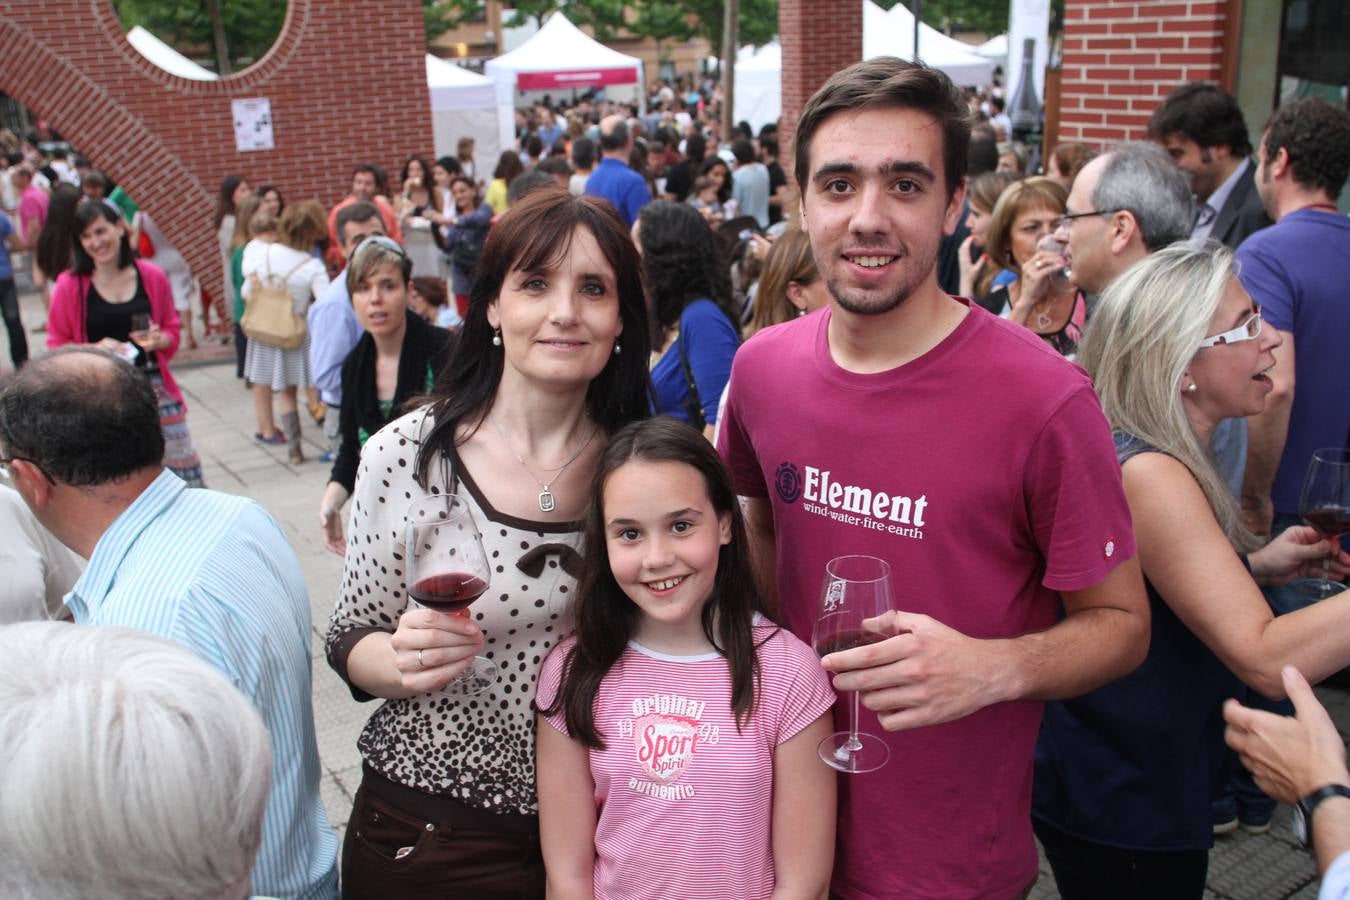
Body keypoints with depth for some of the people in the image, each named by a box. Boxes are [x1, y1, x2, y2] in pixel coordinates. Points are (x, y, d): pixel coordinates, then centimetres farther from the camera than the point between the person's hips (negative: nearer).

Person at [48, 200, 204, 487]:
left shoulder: (152, 276, 2)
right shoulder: (70, 285, -3)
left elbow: (172, 331, 12)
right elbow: (57, 346, 2)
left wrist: (158, 340, -10)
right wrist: (95, 348, -16)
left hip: (154, 388, 1)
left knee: (184, 473, 2)